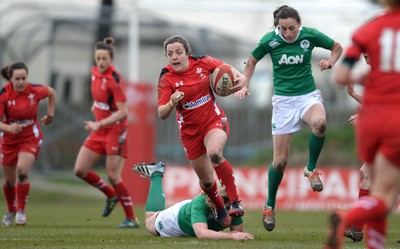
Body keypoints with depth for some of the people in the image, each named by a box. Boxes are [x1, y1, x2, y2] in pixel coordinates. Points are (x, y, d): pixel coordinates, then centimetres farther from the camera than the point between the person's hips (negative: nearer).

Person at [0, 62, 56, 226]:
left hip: (31, 138, -1)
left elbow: (51, 93, 8)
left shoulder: (35, 91, -15)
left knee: (22, 171, -24)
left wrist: (50, 115, 9)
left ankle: (21, 211, -7)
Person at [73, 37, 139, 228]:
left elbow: (123, 112, -24)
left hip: (115, 130, -8)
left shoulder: (114, 79, -21)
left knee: (113, 175, -10)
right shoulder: (95, 72, 2)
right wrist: (96, 105, 8)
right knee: (80, 170, 4)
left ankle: (131, 218, 2)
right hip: (99, 130, 8)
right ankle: (111, 195, 25)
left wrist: (99, 124, -30)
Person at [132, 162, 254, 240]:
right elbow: (201, 233, -58)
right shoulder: (200, 203, -48)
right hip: (178, 216, -4)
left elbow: (238, 232, -30)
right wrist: (231, 235, -68)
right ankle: (156, 174, 41)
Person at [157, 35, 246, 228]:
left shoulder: (202, 63, -9)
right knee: (206, 180, 8)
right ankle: (220, 211, 39)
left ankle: (235, 201, -26)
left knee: (214, 152, -35)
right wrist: (171, 103, -41)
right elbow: (162, 114, -19)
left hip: (214, 120, -1)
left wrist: (240, 77, -9)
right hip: (190, 131, 1)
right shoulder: (166, 79, -14)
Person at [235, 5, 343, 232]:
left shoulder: (310, 35, -9)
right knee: (280, 161, -2)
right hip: (283, 100, 0)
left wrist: (331, 62, -11)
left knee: (320, 123, -38)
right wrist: (245, 85, -3)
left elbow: (337, 47, 8)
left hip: (308, 95, 0)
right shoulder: (269, 40, -9)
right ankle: (270, 206, 22)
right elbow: (252, 61, 10)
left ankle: (311, 169, -12)